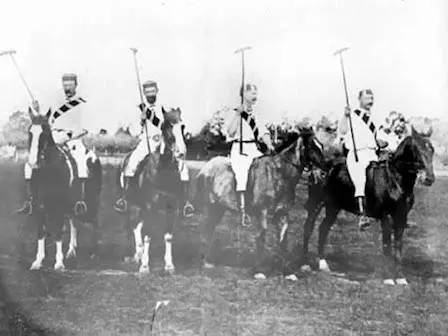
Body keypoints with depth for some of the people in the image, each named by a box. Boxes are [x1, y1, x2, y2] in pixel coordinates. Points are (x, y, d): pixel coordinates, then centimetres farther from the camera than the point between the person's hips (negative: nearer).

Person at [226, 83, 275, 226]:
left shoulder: (256, 116, 17)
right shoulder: (235, 113, 3)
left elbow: (264, 133, 10)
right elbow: (231, 132, -10)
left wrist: (269, 145, -8)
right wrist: (238, 114, -15)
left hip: (255, 151, 5)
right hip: (239, 150, -5)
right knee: (242, 173, -27)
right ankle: (242, 210, -23)